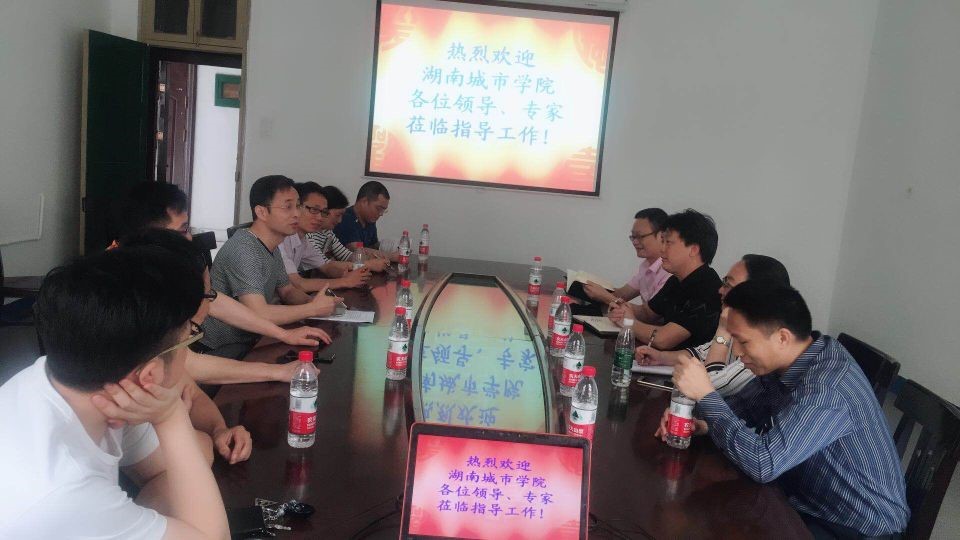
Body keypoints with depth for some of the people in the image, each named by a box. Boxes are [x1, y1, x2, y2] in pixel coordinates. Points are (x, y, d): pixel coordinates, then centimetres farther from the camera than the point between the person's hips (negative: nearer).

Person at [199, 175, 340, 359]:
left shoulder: (271, 247, 8)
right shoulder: (243, 250, -22)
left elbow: (288, 290, 18)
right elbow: (258, 314, -29)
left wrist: (312, 301, -4)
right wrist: (313, 308, -19)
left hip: (251, 339, 9)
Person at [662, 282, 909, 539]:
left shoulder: (825, 390, -32)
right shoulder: (786, 359, -5)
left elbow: (762, 463, -37)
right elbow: (744, 403, 8)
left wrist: (705, 395, -30)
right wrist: (704, 422, -13)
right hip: (808, 501, 7)